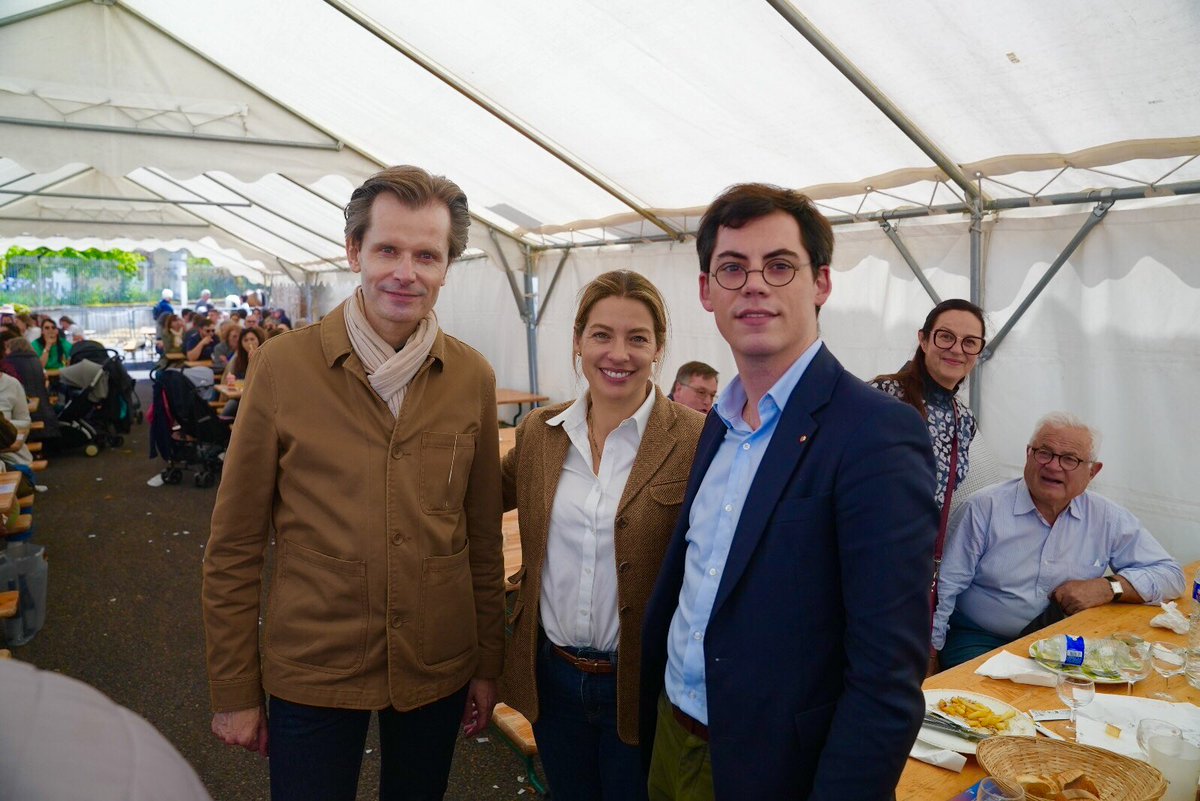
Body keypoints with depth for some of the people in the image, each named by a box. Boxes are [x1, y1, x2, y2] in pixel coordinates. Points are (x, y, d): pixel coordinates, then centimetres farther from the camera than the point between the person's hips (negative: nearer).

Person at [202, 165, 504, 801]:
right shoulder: (282, 364, -10)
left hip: (439, 670, 3)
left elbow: (483, 537, 3)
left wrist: (488, 664, 6)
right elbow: (234, 545, -5)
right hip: (311, 672, -2)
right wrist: (233, 691, -2)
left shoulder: (473, 377, -4)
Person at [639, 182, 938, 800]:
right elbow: (682, 581, 9)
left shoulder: (878, 433, -21)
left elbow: (889, 678, -22)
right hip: (672, 741, 7)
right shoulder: (722, 421, 4)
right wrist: (654, 732, 10)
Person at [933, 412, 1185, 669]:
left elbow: (1170, 574, 9)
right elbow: (947, 587, -5)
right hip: (979, 639, -4)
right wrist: (931, 650, -11)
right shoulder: (986, 506, -7)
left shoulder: (1109, 518, 3)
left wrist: (1109, 588, -8)